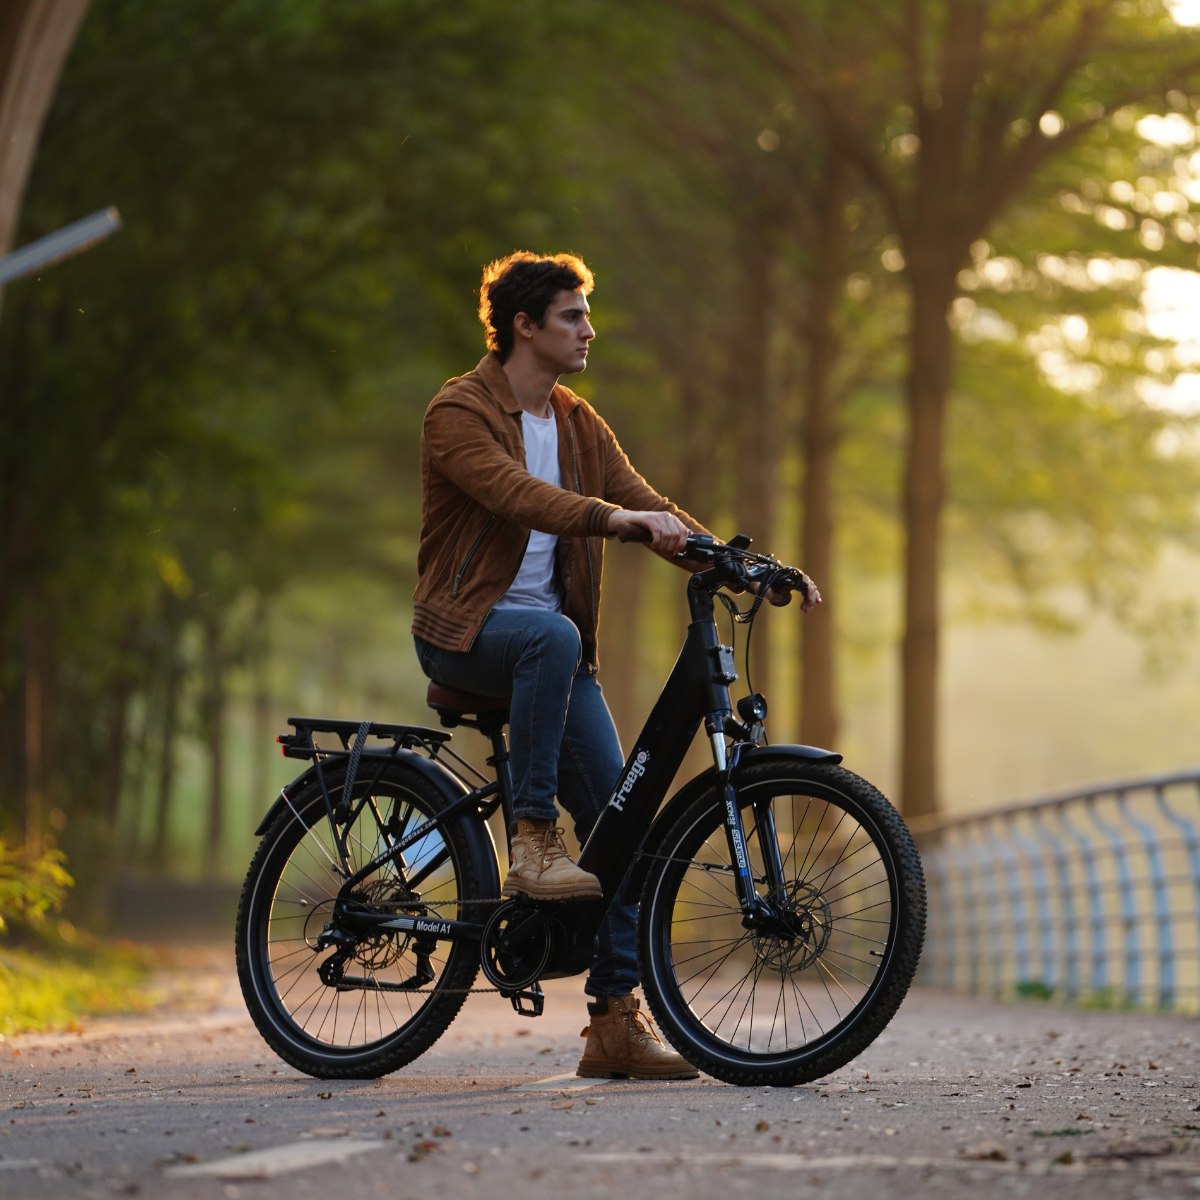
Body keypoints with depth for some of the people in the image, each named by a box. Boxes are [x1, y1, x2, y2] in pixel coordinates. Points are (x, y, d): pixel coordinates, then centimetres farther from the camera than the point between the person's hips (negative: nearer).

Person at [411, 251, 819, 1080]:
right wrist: (619, 519, -41)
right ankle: (532, 844, -30)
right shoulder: (459, 412, -8)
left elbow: (648, 506, 7)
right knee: (552, 632, -40)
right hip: (465, 628, -6)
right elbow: (517, 494, -26)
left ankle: (617, 1020, -3)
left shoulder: (579, 424, 14)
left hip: (551, 637, 6)